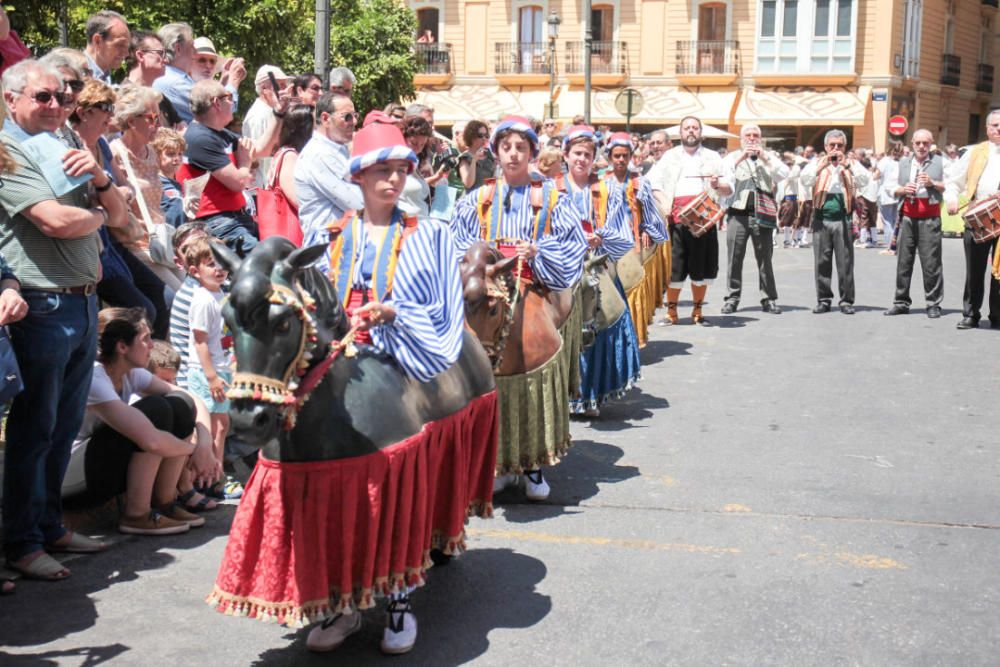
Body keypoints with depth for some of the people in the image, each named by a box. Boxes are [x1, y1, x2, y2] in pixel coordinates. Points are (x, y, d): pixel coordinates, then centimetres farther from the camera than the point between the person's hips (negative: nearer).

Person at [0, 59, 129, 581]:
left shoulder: (63, 148, 17)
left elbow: (116, 214, 17)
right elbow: (54, 221, -21)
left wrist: (98, 175, -2)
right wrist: (96, 214, -1)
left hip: (83, 303, 8)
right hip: (43, 308, -8)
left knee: (65, 426, 15)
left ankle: (49, 525, 27)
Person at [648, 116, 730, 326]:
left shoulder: (712, 157, 14)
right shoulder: (670, 156, 14)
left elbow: (729, 190, 9)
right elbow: (652, 181, 5)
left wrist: (717, 186, -14)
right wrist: (663, 204, -10)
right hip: (677, 219, -1)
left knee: (702, 267, 2)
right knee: (674, 267, -1)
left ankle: (697, 311, 14)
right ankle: (671, 312, 9)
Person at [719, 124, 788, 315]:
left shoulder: (769, 157, 14)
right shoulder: (732, 157, 12)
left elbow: (783, 174, -2)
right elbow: (723, 180, -4)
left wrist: (764, 157, -8)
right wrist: (740, 159, -10)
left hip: (762, 214, 0)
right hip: (738, 213, 0)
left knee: (765, 259, 2)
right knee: (734, 258, -1)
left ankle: (769, 299, 7)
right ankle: (732, 298, 5)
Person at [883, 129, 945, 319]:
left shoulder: (940, 162, 5)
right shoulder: (903, 163, 15)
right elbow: (893, 189, 16)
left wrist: (933, 183, -14)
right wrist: (903, 190, -5)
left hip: (930, 218, -3)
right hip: (908, 216, 3)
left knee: (931, 262, -4)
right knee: (904, 260, 5)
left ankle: (933, 304, 3)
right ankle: (901, 302, 13)